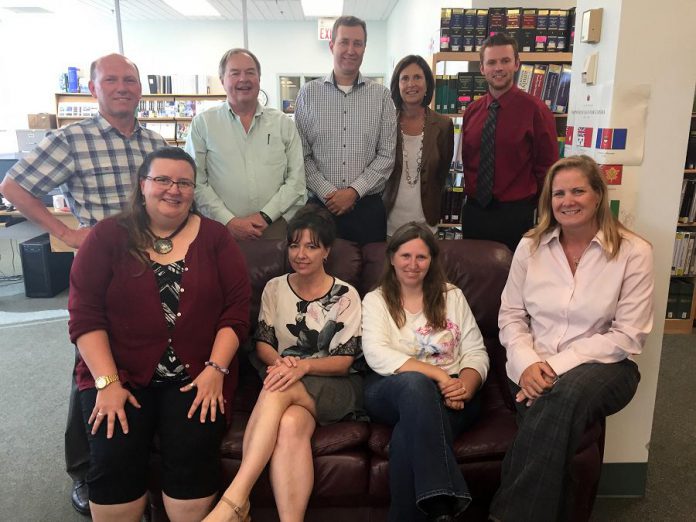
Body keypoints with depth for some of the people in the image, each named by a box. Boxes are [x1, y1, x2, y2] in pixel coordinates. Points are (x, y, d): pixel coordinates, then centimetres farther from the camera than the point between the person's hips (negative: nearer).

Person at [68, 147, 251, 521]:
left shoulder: (215, 237, 5)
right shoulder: (109, 236, 2)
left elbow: (236, 309, -1)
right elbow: (85, 314, -3)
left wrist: (215, 369, -12)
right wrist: (107, 383, -12)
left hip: (196, 375, 0)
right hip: (120, 374, 1)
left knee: (194, 454, -22)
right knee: (113, 458, -20)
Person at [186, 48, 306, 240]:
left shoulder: (283, 123, 9)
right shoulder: (202, 123, 5)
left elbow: (296, 179, 3)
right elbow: (196, 182, 0)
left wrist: (266, 215, -8)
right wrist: (230, 221, -10)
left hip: (276, 228, 1)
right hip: (222, 230, -1)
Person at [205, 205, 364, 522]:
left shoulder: (345, 296, -2)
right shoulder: (274, 288, 8)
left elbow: (344, 361, -5)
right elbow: (262, 344, 8)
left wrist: (303, 366, -24)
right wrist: (280, 362, -16)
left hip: (336, 388, -2)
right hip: (287, 383, 3)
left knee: (279, 390, -36)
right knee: (291, 424, -36)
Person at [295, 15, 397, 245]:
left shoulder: (381, 95, 4)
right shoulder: (308, 93, 4)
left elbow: (387, 155, 0)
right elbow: (301, 155, 0)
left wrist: (354, 191, -10)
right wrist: (327, 192, -10)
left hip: (368, 206, 1)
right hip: (320, 204, 0)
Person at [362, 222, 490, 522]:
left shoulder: (453, 297, 16)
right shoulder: (375, 300, 9)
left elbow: (476, 353, 8)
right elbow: (376, 355, -9)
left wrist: (465, 386, -16)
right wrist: (436, 374, -20)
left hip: (448, 395, 1)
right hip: (392, 391, -1)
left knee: (408, 436, -35)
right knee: (415, 383, -39)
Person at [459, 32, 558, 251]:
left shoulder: (535, 110, -7)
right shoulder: (471, 112, 5)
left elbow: (547, 166, -3)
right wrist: (470, 194, 8)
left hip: (515, 214, -4)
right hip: (473, 211, 4)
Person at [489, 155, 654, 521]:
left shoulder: (633, 252, -2)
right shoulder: (530, 246, 6)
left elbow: (628, 336, -7)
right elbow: (510, 316, 7)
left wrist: (558, 366, -16)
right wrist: (528, 363, -12)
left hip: (602, 365, -1)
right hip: (534, 370, 2)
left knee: (565, 395, -36)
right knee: (553, 428, -31)